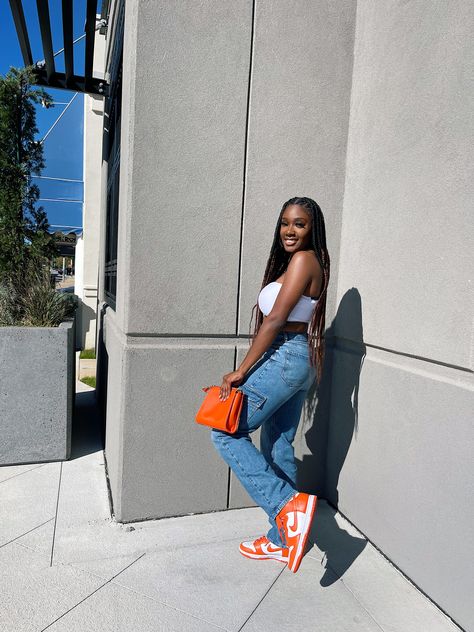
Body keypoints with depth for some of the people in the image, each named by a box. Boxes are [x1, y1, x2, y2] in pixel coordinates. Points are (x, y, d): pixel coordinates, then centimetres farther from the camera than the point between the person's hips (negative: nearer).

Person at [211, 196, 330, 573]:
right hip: (299, 361, 10)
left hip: (284, 357, -10)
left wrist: (241, 371, -15)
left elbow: (276, 319, -17)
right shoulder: (311, 263, 18)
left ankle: (289, 504, -11)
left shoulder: (303, 259, -10)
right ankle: (283, 539, 25)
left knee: (227, 432, -5)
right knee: (278, 447, 14)